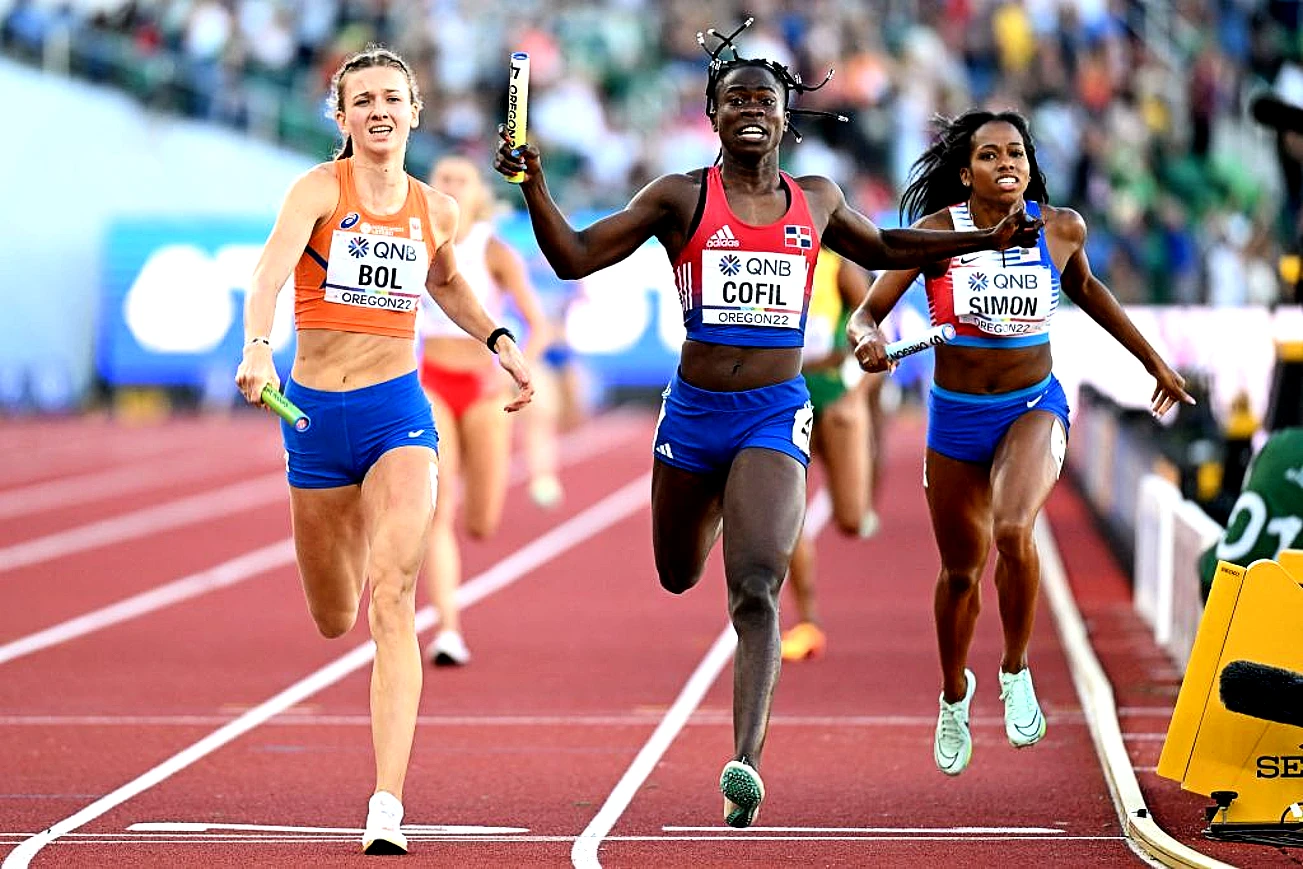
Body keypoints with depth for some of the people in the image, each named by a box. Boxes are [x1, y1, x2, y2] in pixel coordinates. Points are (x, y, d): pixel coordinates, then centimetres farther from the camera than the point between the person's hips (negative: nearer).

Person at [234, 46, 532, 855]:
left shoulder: (437, 211, 4)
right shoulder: (320, 189, -7)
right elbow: (270, 273, -26)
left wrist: (499, 341, 15)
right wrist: (257, 349, -44)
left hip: (397, 412, 0)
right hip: (316, 415, 0)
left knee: (393, 603, -19)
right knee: (335, 622, 15)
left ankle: (388, 808, -25)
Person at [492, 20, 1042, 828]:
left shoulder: (816, 201, 8)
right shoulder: (680, 197, 0)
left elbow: (882, 248, 28)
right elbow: (576, 258, -2)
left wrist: (984, 239, 20)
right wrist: (535, 186, -18)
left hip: (777, 413, -1)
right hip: (694, 410, 1)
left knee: (756, 588, -19)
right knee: (678, 576, 20)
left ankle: (747, 763, -27)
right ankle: (718, 504, 59)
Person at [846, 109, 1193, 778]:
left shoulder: (1061, 228, -7)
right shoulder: (938, 233, -13)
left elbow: (1083, 288, 15)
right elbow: (866, 311, -13)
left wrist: (1155, 363, 23)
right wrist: (867, 337, -38)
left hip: (1034, 408, -1)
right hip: (954, 416, 1)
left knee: (1012, 530, -30)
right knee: (961, 570, 15)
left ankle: (1016, 671, -6)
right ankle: (954, 694, 44)